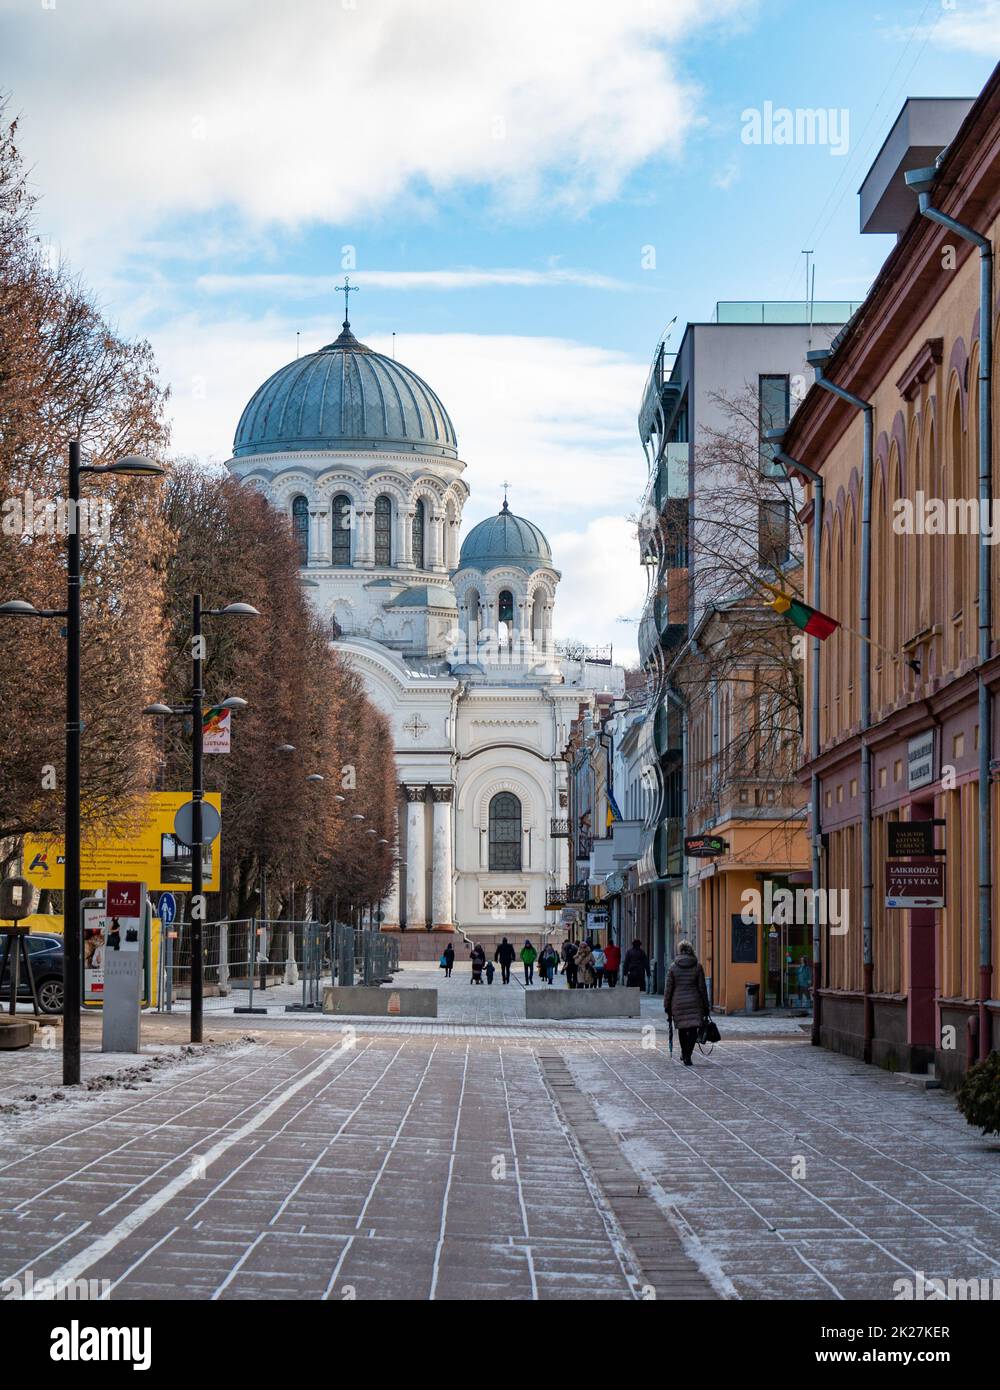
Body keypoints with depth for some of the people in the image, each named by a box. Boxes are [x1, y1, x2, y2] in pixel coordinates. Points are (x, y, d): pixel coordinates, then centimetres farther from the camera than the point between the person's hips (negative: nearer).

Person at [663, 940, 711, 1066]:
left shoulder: (673, 967, -2)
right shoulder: (697, 967, -2)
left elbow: (668, 989, -1)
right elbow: (702, 988, 0)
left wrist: (667, 1007, 7)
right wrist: (706, 1006, 7)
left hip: (678, 1002, 1)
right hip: (694, 1002, -1)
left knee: (682, 1029, 17)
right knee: (693, 1030, 0)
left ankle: (684, 1054, 31)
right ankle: (687, 1056, -13)